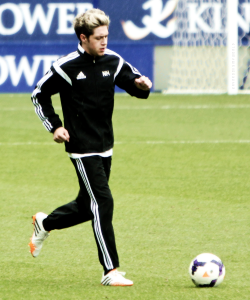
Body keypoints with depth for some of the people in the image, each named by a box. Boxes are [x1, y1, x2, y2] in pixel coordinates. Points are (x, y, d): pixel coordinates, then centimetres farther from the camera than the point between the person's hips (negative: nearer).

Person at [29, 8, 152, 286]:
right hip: (82, 149, -7)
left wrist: (143, 85, -14)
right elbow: (39, 95, 1)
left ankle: (44, 224, 43)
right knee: (102, 203, -12)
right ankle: (110, 271, -9)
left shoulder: (113, 61, 0)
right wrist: (54, 126, -6)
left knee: (88, 206, 16)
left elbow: (134, 81, 10)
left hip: (105, 147, 7)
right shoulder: (66, 67, -12)